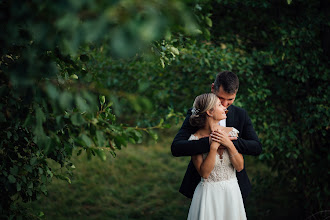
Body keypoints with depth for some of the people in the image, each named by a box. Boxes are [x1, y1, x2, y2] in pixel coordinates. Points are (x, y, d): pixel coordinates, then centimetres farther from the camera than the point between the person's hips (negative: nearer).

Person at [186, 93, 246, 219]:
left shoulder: (232, 132, -2)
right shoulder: (195, 139, -11)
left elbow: (240, 166, -3)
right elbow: (204, 173, -16)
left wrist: (229, 145, -16)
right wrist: (213, 147, -21)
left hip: (232, 192, 4)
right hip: (208, 193, -3)